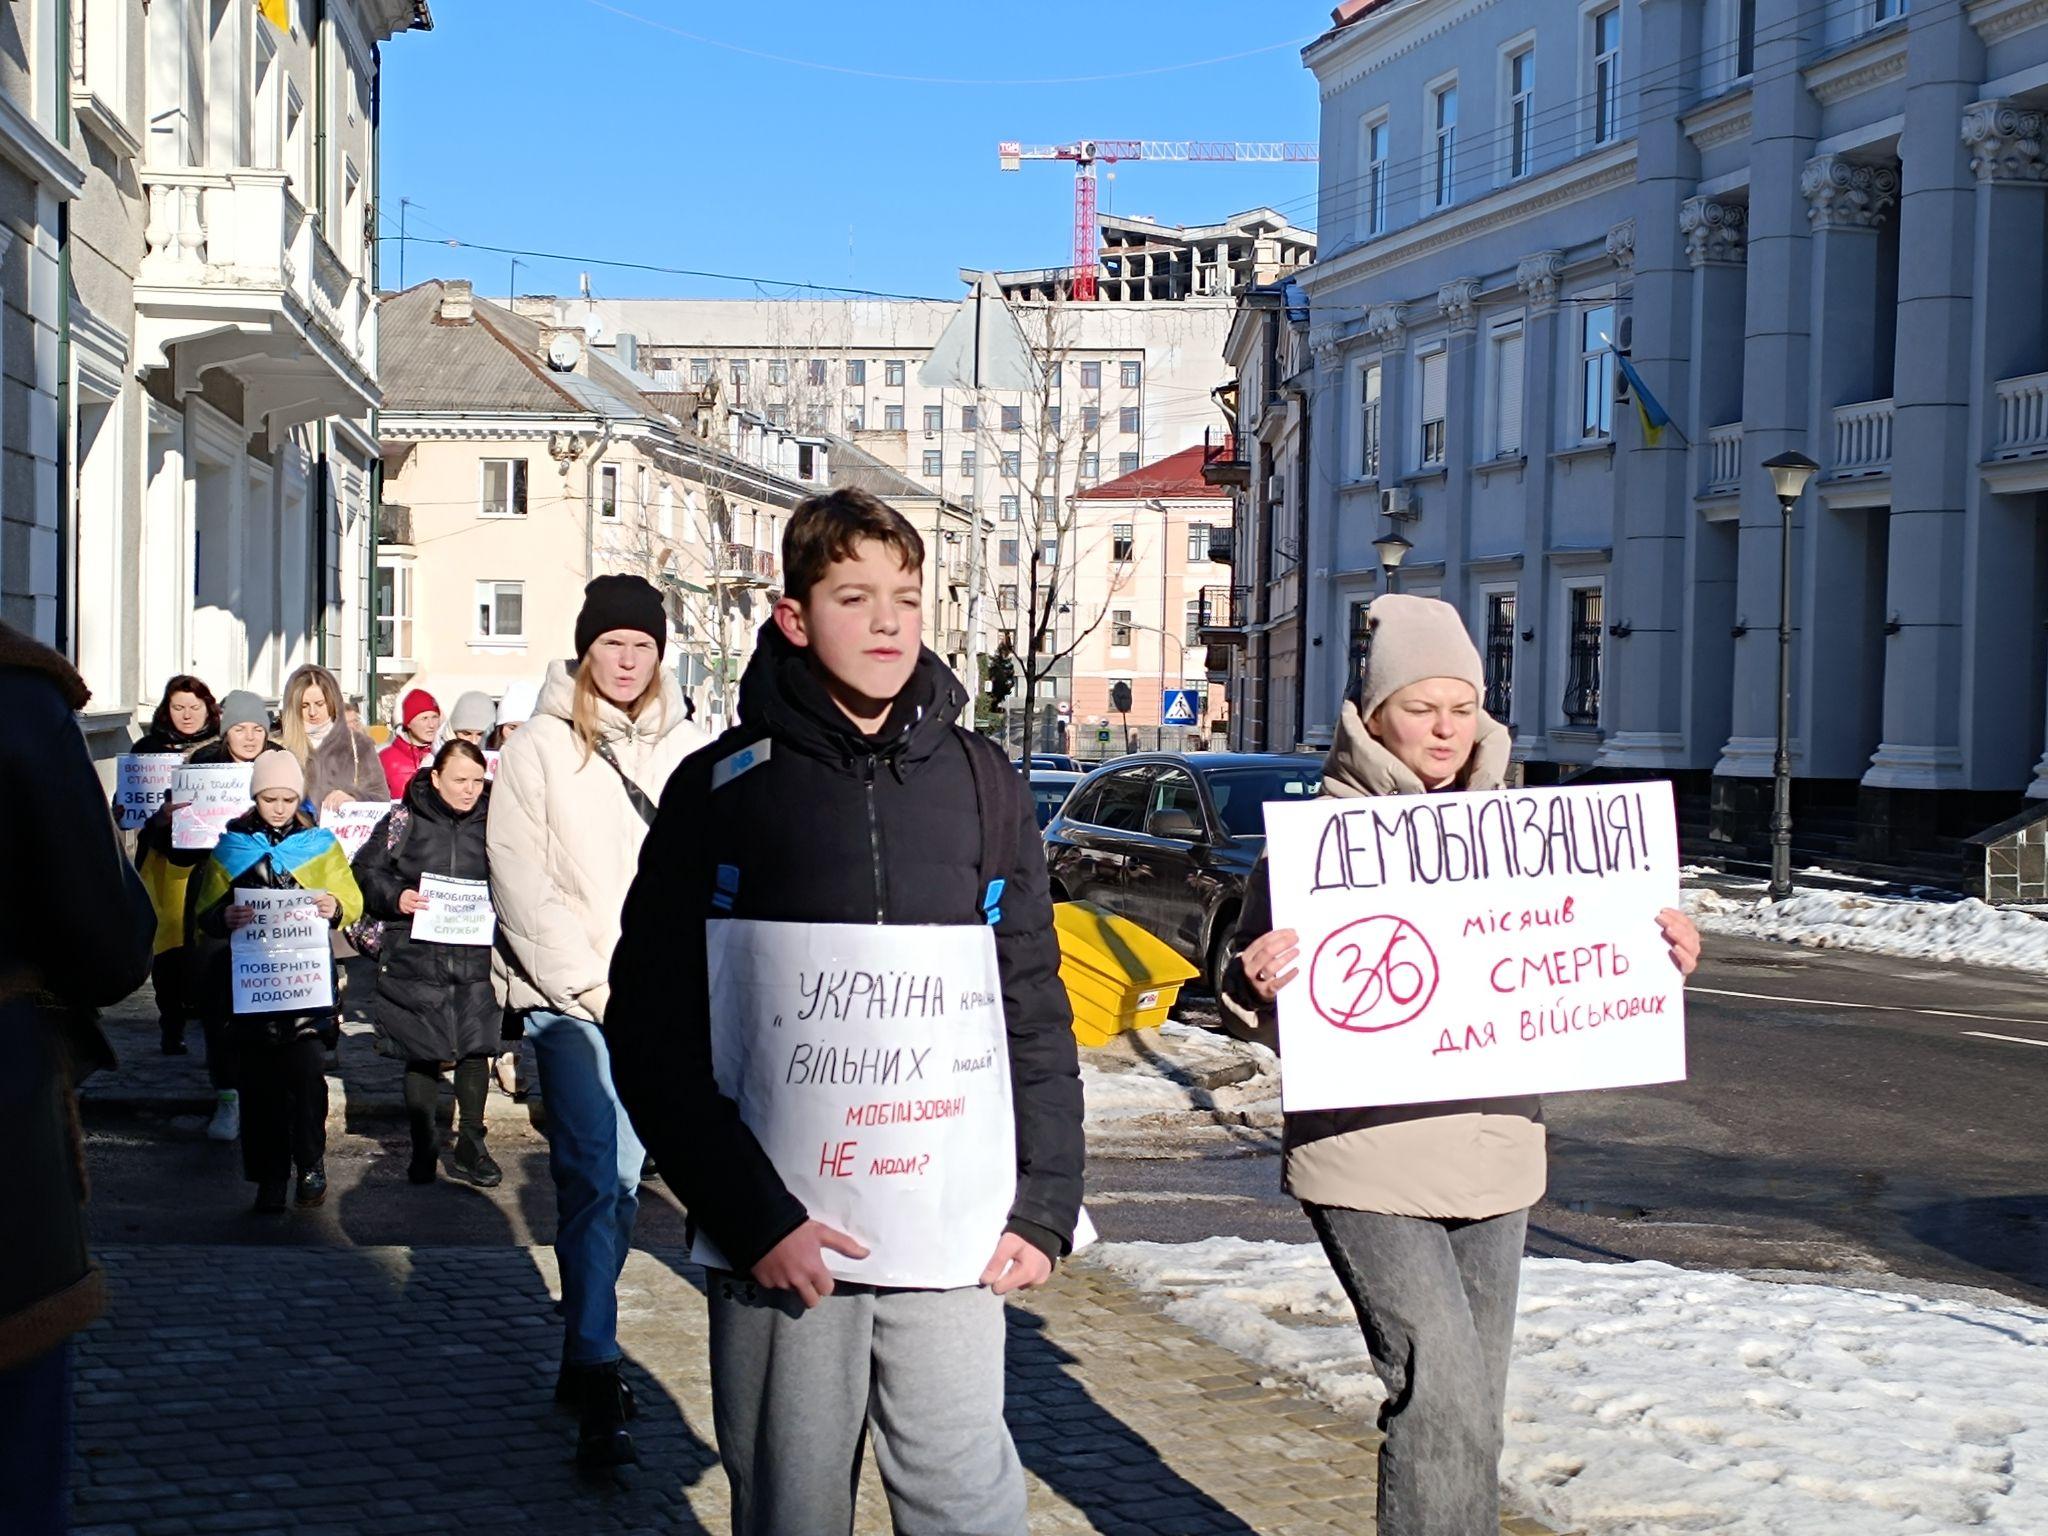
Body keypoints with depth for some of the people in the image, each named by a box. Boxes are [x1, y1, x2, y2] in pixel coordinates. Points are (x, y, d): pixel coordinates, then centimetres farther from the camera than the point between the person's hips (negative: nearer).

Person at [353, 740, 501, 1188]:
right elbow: (366, 870, 5)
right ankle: (423, 1147, 16)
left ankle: (470, 1144, 14)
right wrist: (395, 897, -12)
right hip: (416, 957, -1)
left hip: (476, 958, 1)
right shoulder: (405, 819, 1)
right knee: (421, 1053, 4)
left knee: (476, 1049, 0)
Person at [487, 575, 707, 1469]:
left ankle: (584, 1355, 22)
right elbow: (522, 888, -4)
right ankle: (596, 1384, -13)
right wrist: (589, 985, -9)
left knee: (618, 1178, 10)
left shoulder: (685, 751, 10)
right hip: (570, 1001, -3)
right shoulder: (538, 750, 1)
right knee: (595, 1178, -12)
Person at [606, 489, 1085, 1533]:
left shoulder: (979, 781, 8)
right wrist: (753, 1217, -12)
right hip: (781, 1235, -2)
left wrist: (1043, 1205, 0)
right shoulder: (724, 788, 0)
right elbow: (653, 1033, -3)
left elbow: (1035, 1011, 9)